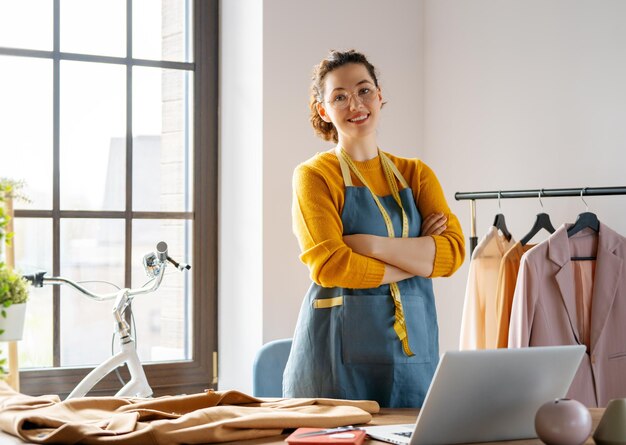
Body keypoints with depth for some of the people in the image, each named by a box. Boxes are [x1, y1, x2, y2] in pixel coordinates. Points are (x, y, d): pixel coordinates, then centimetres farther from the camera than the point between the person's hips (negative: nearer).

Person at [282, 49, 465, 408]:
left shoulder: (416, 175, 12)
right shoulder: (315, 176, 0)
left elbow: (454, 252, -3)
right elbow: (330, 266, -14)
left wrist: (372, 244, -14)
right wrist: (420, 258, -7)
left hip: (414, 348, 4)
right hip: (340, 351, -3)